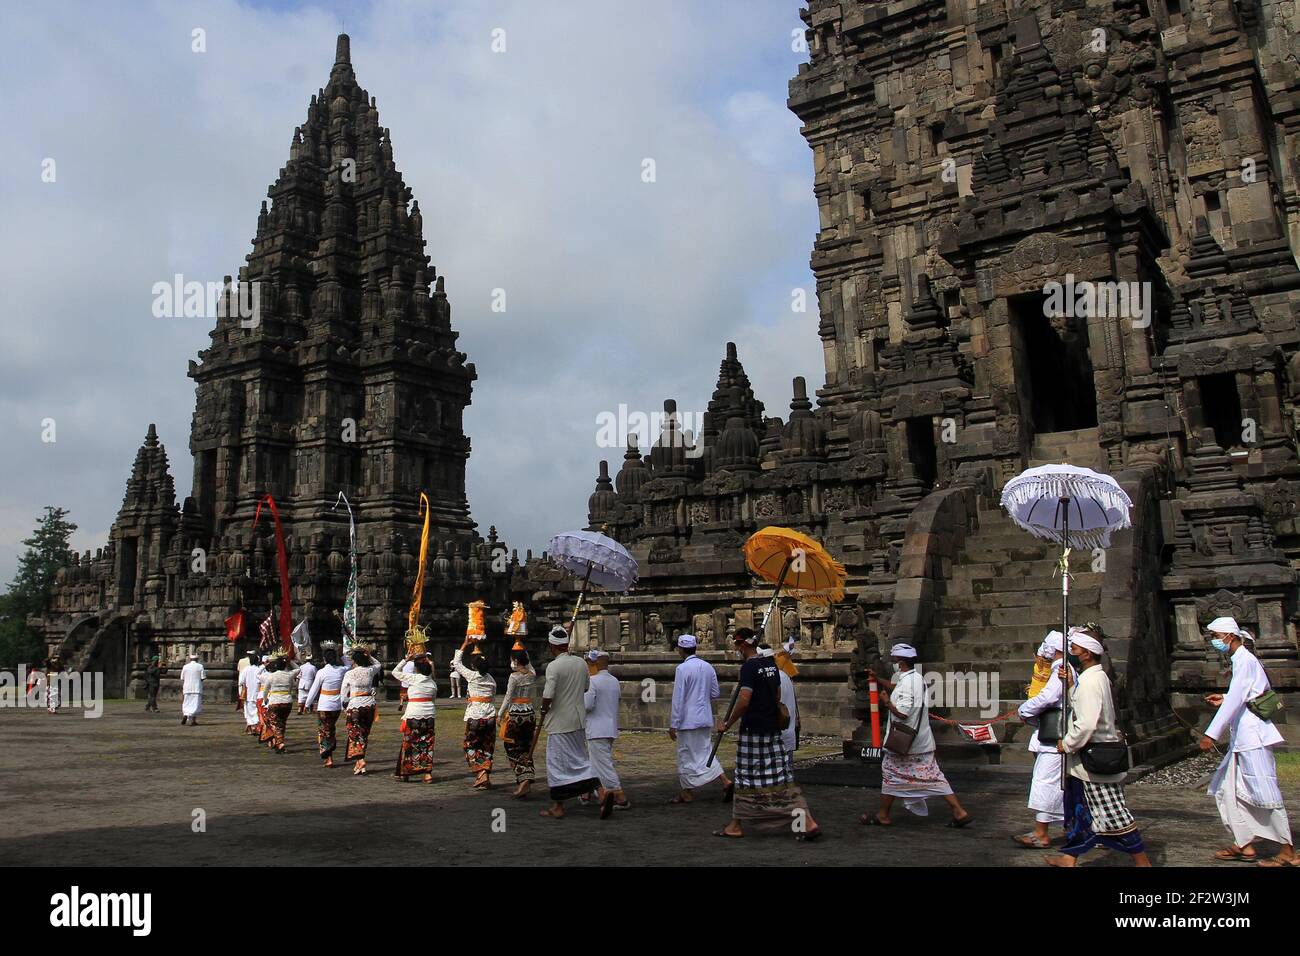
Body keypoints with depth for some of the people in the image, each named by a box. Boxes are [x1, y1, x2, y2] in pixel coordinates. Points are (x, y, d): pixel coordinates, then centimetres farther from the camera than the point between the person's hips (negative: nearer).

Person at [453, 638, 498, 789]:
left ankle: (481, 775, -8)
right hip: (490, 715, 5)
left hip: (475, 715, -5)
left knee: (471, 746, 7)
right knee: (487, 748, 11)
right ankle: (486, 778, 7)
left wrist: (465, 645, 15)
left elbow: (456, 663, 8)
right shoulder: (491, 678, 9)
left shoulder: (472, 676, -5)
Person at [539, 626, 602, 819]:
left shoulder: (554, 666, -17)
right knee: (580, 759, 15)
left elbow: (548, 696, -20)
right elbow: (587, 688, 16)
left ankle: (558, 807, 11)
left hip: (560, 722, -6)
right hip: (580, 720, 6)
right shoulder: (581, 663, 4)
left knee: (557, 763, 4)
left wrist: (543, 711, -2)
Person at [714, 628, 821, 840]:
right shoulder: (770, 663, 10)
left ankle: (736, 825, 15)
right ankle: (808, 822, 1)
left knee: (746, 778, 4)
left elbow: (743, 701, -25)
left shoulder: (749, 666, -16)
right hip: (773, 729, 8)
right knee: (781, 778, 7)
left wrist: (727, 724, -15)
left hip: (752, 731, -8)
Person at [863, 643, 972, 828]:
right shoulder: (917, 678, 11)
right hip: (921, 741, 9)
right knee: (933, 777, 8)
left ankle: (882, 816, 16)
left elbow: (902, 712, -25)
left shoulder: (907, 683, -20)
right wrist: (877, 678, 21)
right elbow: (893, 687, 28)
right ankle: (960, 812, 3)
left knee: (891, 775, 6)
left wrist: (886, 702, -12)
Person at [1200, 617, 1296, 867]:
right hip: (1241, 739, 10)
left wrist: (1211, 734, -23)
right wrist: (1224, 699, 15)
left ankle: (1288, 852, 3)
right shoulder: (1239, 660, 15)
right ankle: (1244, 845, 17)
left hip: (1252, 737, -10)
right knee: (1227, 790, 12)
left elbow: (1235, 700, -21)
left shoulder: (1245, 661, -14)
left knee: (1265, 794, -5)